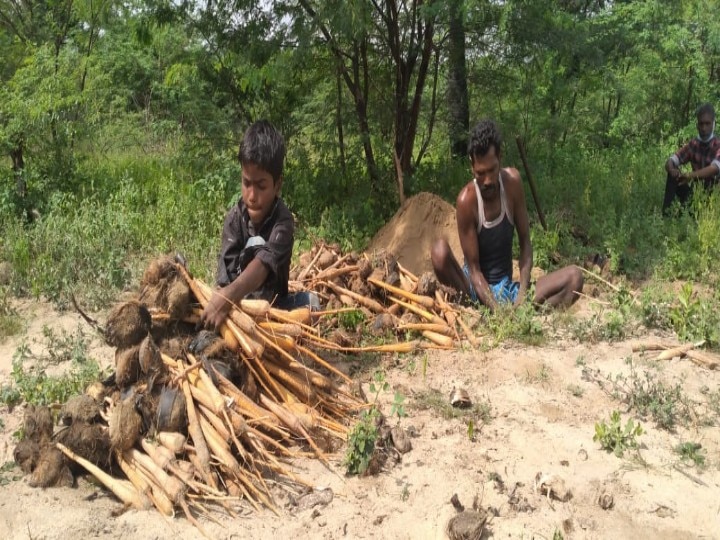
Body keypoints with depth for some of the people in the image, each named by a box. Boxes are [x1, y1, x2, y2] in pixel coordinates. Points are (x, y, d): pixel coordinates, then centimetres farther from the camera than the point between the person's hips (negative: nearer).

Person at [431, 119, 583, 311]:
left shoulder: (512, 181, -6)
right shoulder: (466, 200, -17)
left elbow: (525, 243, 0)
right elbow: (474, 269, -16)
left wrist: (522, 296, -15)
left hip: (507, 289, 4)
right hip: (476, 290, -4)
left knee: (574, 277, -15)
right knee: (440, 250, -33)